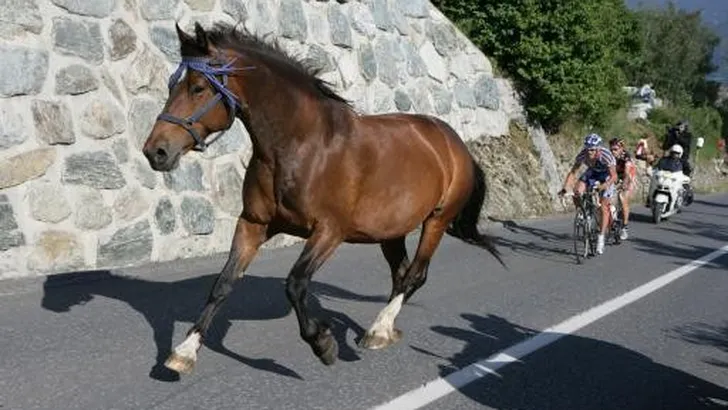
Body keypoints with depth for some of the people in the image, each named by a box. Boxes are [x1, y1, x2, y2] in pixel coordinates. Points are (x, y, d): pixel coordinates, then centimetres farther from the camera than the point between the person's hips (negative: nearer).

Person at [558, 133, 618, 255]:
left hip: (606, 174, -3)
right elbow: (573, 172, -23)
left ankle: (601, 239, -6)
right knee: (576, 193, -22)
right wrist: (564, 188, -34)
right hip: (592, 172, 3)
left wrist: (605, 185, -55)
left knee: (604, 206, -10)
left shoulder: (606, 155, -37)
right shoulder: (582, 154, -29)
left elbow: (614, 176, -36)